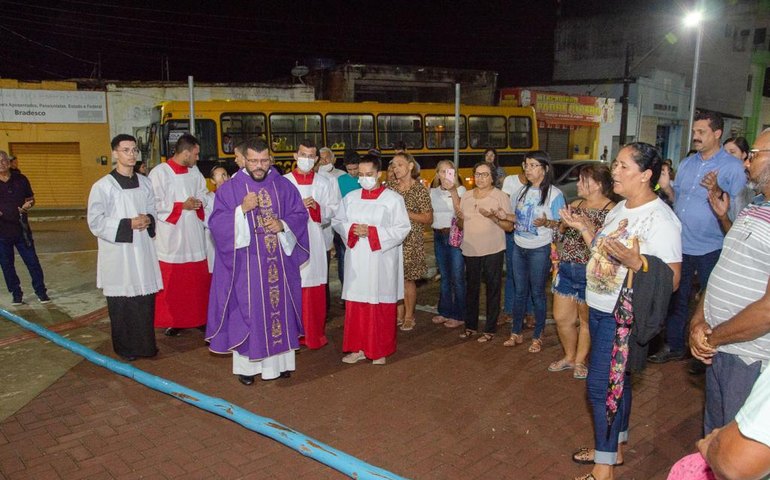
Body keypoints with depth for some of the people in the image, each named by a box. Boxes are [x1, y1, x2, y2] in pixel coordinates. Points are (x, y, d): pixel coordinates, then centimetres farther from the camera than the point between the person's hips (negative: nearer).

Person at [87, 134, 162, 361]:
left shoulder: (145, 182, 8)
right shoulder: (103, 186, -7)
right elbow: (96, 222, -9)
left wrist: (148, 220, -5)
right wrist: (128, 225, -17)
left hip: (143, 251, 4)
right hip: (117, 253, -4)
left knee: (146, 300, 8)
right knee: (121, 304, 4)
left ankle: (145, 344, 23)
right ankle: (125, 348, 19)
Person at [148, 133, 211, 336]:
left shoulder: (194, 171, 8)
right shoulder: (159, 172, -10)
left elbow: (203, 195, 15)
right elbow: (155, 204, -14)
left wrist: (198, 203, -7)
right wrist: (182, 206, -17)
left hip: (194, 236, 6)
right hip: (171, 236, -5)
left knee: (197, 279, 11)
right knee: (171, 282, 4)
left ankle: (197, 317, 24)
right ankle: (171, 321, 17)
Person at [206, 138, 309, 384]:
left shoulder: (284, 186, 6)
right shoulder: (229, 188, -1)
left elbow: (300, 215, 6)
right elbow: (216, 223, -6)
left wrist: (282, 225, -13)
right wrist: (241, 209, -21)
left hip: (279, 262, 3)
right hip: (246, 264, -2)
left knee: (279, 306, 9)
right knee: (247, 311, 3)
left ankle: (279, 360, 23)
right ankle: (247, 364, 16)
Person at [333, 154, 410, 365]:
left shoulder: (393, 199, -3)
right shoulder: (350, 198, 10)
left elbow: (403, 228, -8)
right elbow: (337, 221, 12)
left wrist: (372, 232, -16)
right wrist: (352, 229, -10)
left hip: (381, 262, -3)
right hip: (356, 261, 4)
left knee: (381, 306, 3)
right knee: (356, 305, 6)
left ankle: (380, 350, 16)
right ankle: (358, 348, 18)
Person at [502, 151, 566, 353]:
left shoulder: (555, 194, -10)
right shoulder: (523, 190, 8)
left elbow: (561, 224, -11)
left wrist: (546, 222, -29)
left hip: (539, 250, -5)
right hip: (519, 247, 5)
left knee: (537, 294, 5)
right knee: (519, 292, 13)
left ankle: (537, 337, 19)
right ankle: (516, 333, 25)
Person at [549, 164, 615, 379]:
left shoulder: (610, 210, -13)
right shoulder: (576, 204, 8)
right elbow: (562, 232, 16)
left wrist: (584, 226, -27)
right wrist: (564, 222, -3)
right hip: (566, 269, 7)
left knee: (587, 320, 10)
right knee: (562, 317, 13)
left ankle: (580, 361, 28)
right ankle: (569, 356, 33)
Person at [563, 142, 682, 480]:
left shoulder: (660, 219, -19)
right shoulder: (619, 209, 9)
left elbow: (672, 280, -21)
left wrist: (633, 260, -33)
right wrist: (585, 229, 7)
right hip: (599, 310, 9)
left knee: (600, 385, -4)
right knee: (614, 381, 21)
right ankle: (613, 448, 38)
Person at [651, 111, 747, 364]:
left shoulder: (733, 167, -9)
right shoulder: (687, 163, 10)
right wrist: (667, 187, -4)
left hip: (711, 248, -6)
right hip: (681, 245, 6)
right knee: (677, 298, 15)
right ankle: (674, 346, 29)